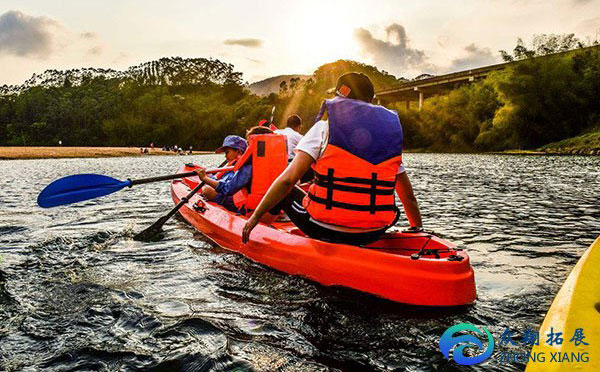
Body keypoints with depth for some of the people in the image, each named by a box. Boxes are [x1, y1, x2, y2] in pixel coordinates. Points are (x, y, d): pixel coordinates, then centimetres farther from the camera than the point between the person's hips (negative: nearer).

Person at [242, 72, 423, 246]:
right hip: (372, 236, 4)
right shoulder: (391, 128, 9)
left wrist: (255, 216, 0)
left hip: (325, 229, -3)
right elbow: (408, 196, 12)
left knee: (285, 192, 20)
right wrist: (419, 229, 28)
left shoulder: (325, 125, -3)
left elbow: (288, 179, -10)